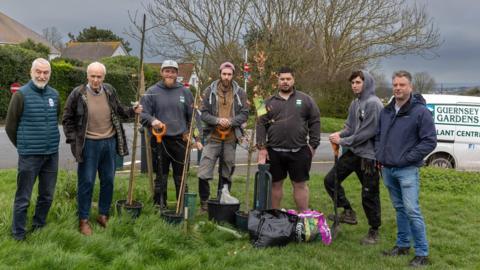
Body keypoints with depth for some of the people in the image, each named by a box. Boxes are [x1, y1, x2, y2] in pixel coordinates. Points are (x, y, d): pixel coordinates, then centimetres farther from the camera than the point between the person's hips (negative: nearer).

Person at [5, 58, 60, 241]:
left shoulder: (54, 94, 5)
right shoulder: (21, 95, -8)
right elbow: (10, 126, -1)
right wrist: (23, 146, 7)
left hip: (52, 155, 5)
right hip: (29, 156, -4)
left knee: (47, 196, 14)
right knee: (23, 198, 3)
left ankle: (39, 226, 32)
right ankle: (19, 235, 16)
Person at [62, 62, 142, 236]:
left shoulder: (110, 91, 1)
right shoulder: (78, 94, -10)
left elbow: (118, 110, 17)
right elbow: (68, 119, -2)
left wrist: (132, 111, 0)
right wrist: (73, 140, -8)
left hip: (109, 142, 4)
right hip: (89, 144, -4)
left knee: (108, 180, 13)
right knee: (86, 182, 3)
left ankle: (103, 215, 28)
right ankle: (83, 220, 16)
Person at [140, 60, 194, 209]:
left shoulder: (185, 92, 7)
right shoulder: (152, 92, 1)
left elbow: (192, 115, 10)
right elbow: (143, 113, -1)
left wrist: (189, 133, 3)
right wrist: (152, 120, -20)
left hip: (180, 140, 1)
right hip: (160, 140, -1)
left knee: (181, 177, 9)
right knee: (161, 177, 7)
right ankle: (160, 206, 18)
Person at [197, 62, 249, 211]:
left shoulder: (240, 93, 5)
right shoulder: (209, 91, 2)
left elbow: (244, 114, 2)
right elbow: (203, 113, -1)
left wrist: (231, 121, -16)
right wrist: (217, 120, -17)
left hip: (231, 138, 1)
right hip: (212, 137, -1)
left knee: (227, 173, 11)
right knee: (204, 173, -5)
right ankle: (204, 201, 10)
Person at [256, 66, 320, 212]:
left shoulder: (306, 99, 5)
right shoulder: (269, 102, 9)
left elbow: (315, 122, 3)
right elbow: (261, 124, 4)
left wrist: (313, 145, -3)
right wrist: (261, 148, -4)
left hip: (299, 151, -1)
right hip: (274, 152, 2)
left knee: (300, 184, 5)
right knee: (275, 184, 11)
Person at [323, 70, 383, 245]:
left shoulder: (373, 104, -15)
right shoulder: (355, 103, 11)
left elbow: (368, 132, -21)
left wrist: (343, 141, -16)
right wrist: (340, 134, -8)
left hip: (368, 155, -8)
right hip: (353, 152, 8)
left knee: (369, 194, 2)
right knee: (330, 180, 6)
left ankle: (374, 231, 20)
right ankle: (348, 212, 21)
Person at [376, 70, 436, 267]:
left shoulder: (421, 112, -9)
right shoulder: (386, 111, 11)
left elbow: (429, 142, -11)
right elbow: (379, 136, 22)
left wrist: (406, 159, -14)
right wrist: (379, 156, 8)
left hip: (407, 171, -6)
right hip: (387, 170, 6)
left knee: (412, 210, -9)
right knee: (399, 208, 15)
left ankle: (422, 253, 1)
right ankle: (403, 245, 26)